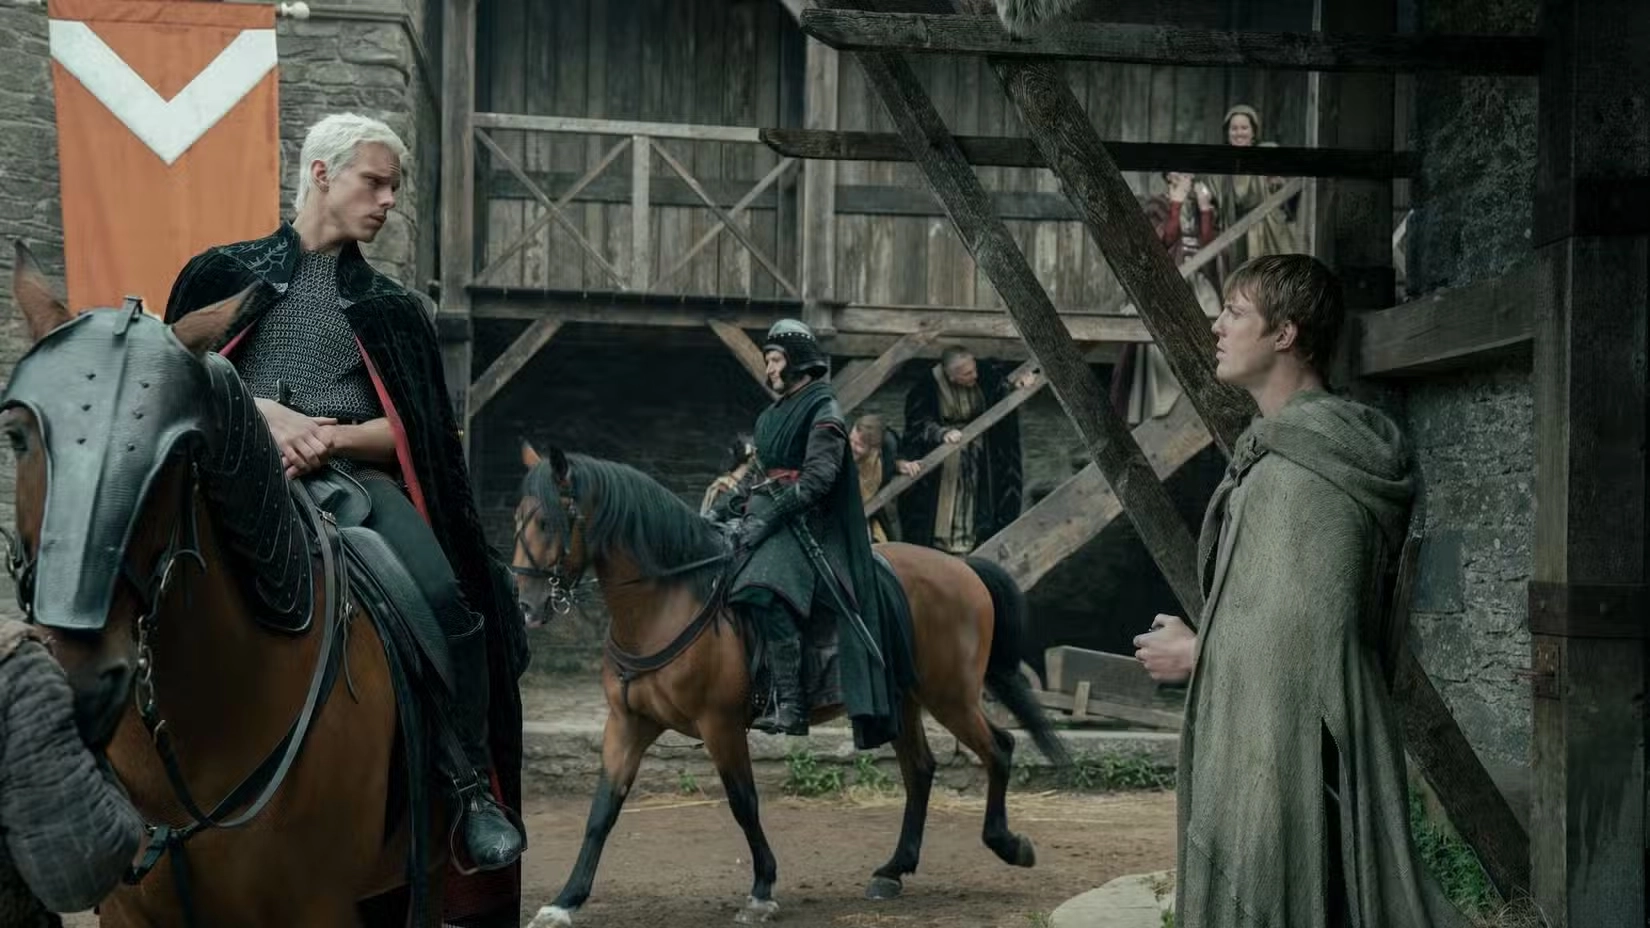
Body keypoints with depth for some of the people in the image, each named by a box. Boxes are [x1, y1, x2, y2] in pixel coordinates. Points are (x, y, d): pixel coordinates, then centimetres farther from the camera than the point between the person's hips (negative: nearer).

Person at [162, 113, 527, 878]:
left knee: (447, 599, -27)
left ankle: (472, 791, -15)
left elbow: (414, 429, 11)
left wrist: (335, 437, -8)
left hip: (356, 475, 1)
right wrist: (267, 415, -8)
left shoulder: (390, 307, 21)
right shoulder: (225, 273, 16)